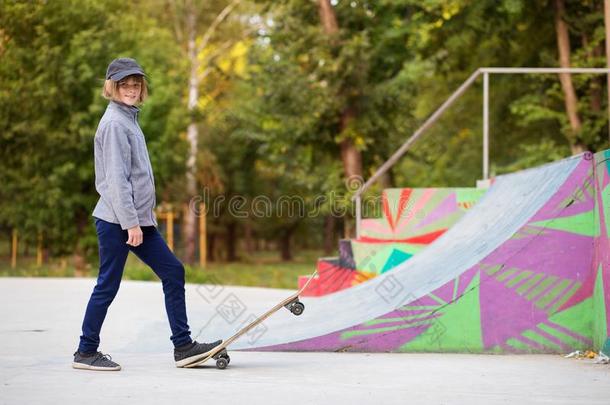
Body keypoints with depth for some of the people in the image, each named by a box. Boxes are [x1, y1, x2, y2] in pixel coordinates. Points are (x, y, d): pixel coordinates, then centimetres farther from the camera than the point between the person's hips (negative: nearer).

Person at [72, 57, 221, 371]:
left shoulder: (129, 119, 18)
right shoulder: (114, 123, -12)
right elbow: (116, 178, -18)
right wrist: (131, 223, -21)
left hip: (138, 219, 10)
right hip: (116, 220, -10)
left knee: (172, 271, 6)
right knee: (108, 285, -2)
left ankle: (183, 346, 8)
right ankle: (86, 352, 10)